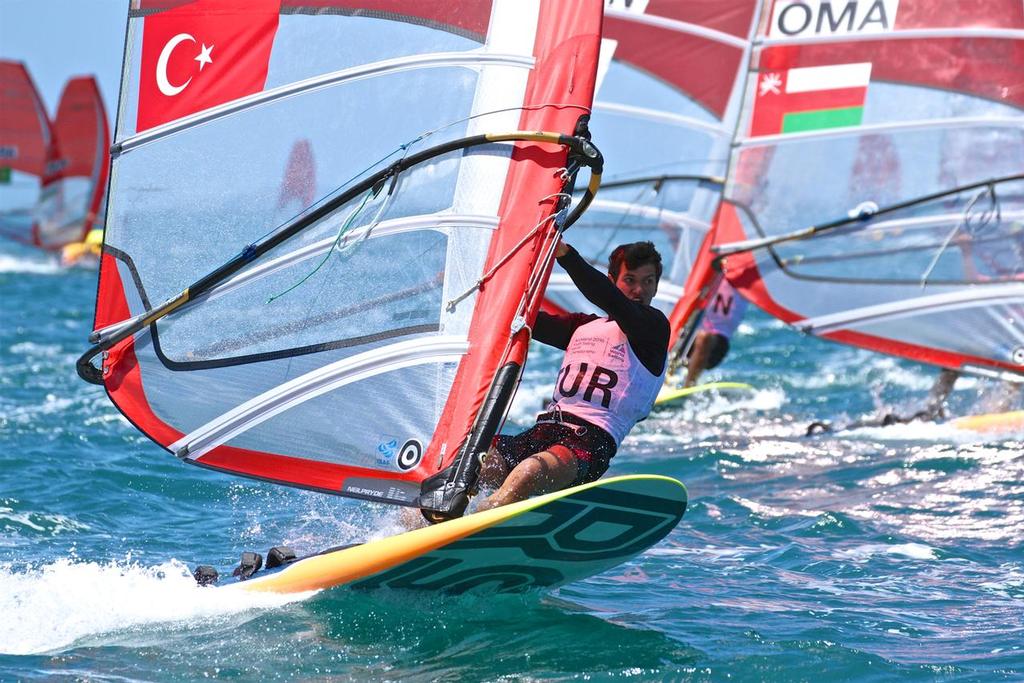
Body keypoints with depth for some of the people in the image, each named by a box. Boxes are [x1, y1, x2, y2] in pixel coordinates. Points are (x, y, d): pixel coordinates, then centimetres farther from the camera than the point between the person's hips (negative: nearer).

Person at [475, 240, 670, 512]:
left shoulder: (654, 326, 6)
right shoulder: (583, 326, 28)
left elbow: (609, 300, -12)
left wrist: (564, 253, -23)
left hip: (592, 441, -7)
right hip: (542, 432, 7)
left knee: (527, 476, -38)